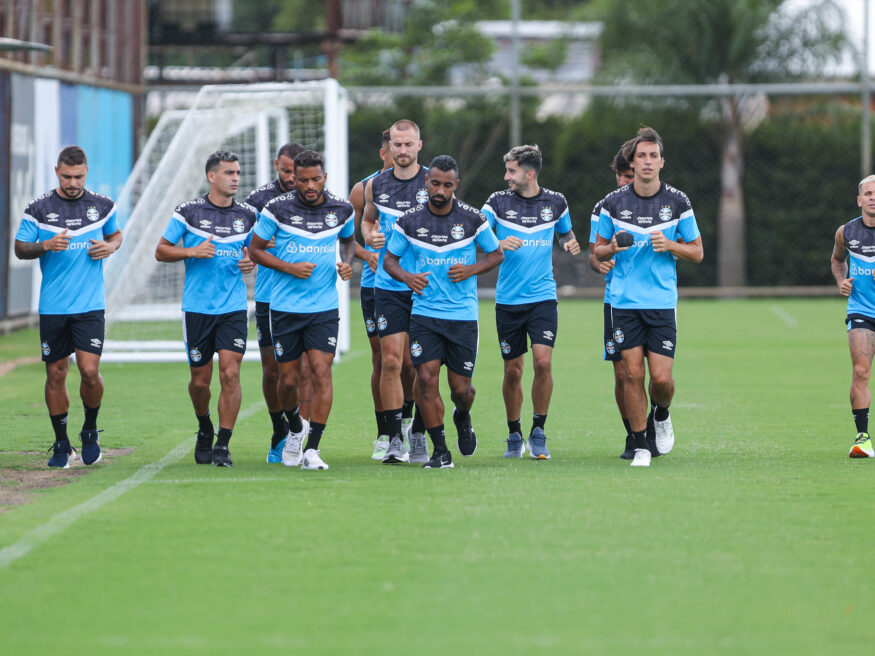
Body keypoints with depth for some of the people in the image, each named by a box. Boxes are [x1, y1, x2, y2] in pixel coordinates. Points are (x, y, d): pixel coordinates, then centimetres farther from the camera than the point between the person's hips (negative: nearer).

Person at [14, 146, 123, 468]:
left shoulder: (102, 205, 4)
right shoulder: (39, 208, -1)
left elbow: (116, 234, 22)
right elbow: (20, 248, 3)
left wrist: (110, 246, -1)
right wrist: (47, 245, -16)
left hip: (90, 305, 0)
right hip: (52, 306, 0)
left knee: (90, 370, -11)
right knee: (56, 373, 3)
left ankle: (90, 430, 14)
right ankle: (62, 445, 15)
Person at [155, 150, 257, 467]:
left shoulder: (248, 215, 6)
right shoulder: (189, 212, -3)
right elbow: (161, 251, 2)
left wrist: (251, 261, -1)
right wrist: (193, 252, -14)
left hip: (234, 308, 1)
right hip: (197, 307, -1)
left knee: (230, 373, -12)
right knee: (200, 380, 4)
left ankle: (222, 446, -6)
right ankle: (205, 429, 34)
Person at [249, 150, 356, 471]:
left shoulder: (341, 209, 1)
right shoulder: (277, 209, -7)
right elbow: (256, 249, 2)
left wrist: (347, 263, 1)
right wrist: (289, 268, -12)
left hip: (324, 308, 1)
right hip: (285, 308, 0)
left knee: (321, 371, -14)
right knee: (288, 379, 4)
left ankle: (312, 449, -10)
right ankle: (295, 427, 35)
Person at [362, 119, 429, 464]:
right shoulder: (375, 186, 7)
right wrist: (370, 236, 2)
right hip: (388, 287, 1)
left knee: (417, 365, 1)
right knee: (391, 361, -6)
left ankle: (418, 433, 15)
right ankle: (394, 438, -1)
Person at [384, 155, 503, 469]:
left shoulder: (472, 219, -3)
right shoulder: (410, 221, -1)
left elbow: (497, 254, 9)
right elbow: (389, 259, 10)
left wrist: (471, 270, -9)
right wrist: (406, 276, -12)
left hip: (463, 315, 0)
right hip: (424, 312, 0)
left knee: (460, 387, 2)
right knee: (426, 378, -13)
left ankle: (462, 417, 39)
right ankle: (440, 452, -3)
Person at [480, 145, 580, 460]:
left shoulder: (555, 202, 5)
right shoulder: (499, 202, 1)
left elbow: (565, 233, 22)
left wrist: (571, 243, 0)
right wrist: (499, 244, -23)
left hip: (543, 297, 0)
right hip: (508, 301, 0)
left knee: (543, 361, -16)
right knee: (512, 371, 3)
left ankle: (538, 432, -1)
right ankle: (514, 436, 19)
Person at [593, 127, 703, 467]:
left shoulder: (678, 202, 1)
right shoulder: (613, 203, 2)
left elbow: (697, 251, 7)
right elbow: (598, 250, 11)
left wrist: (669, 245, -12)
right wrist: (614, 248, -12)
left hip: (662, 301, 0)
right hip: (624, 301, 0)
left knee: (661, 377, -7)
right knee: (633, 373, -4)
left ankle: (662, 414, 27)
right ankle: (640, 446, 8)